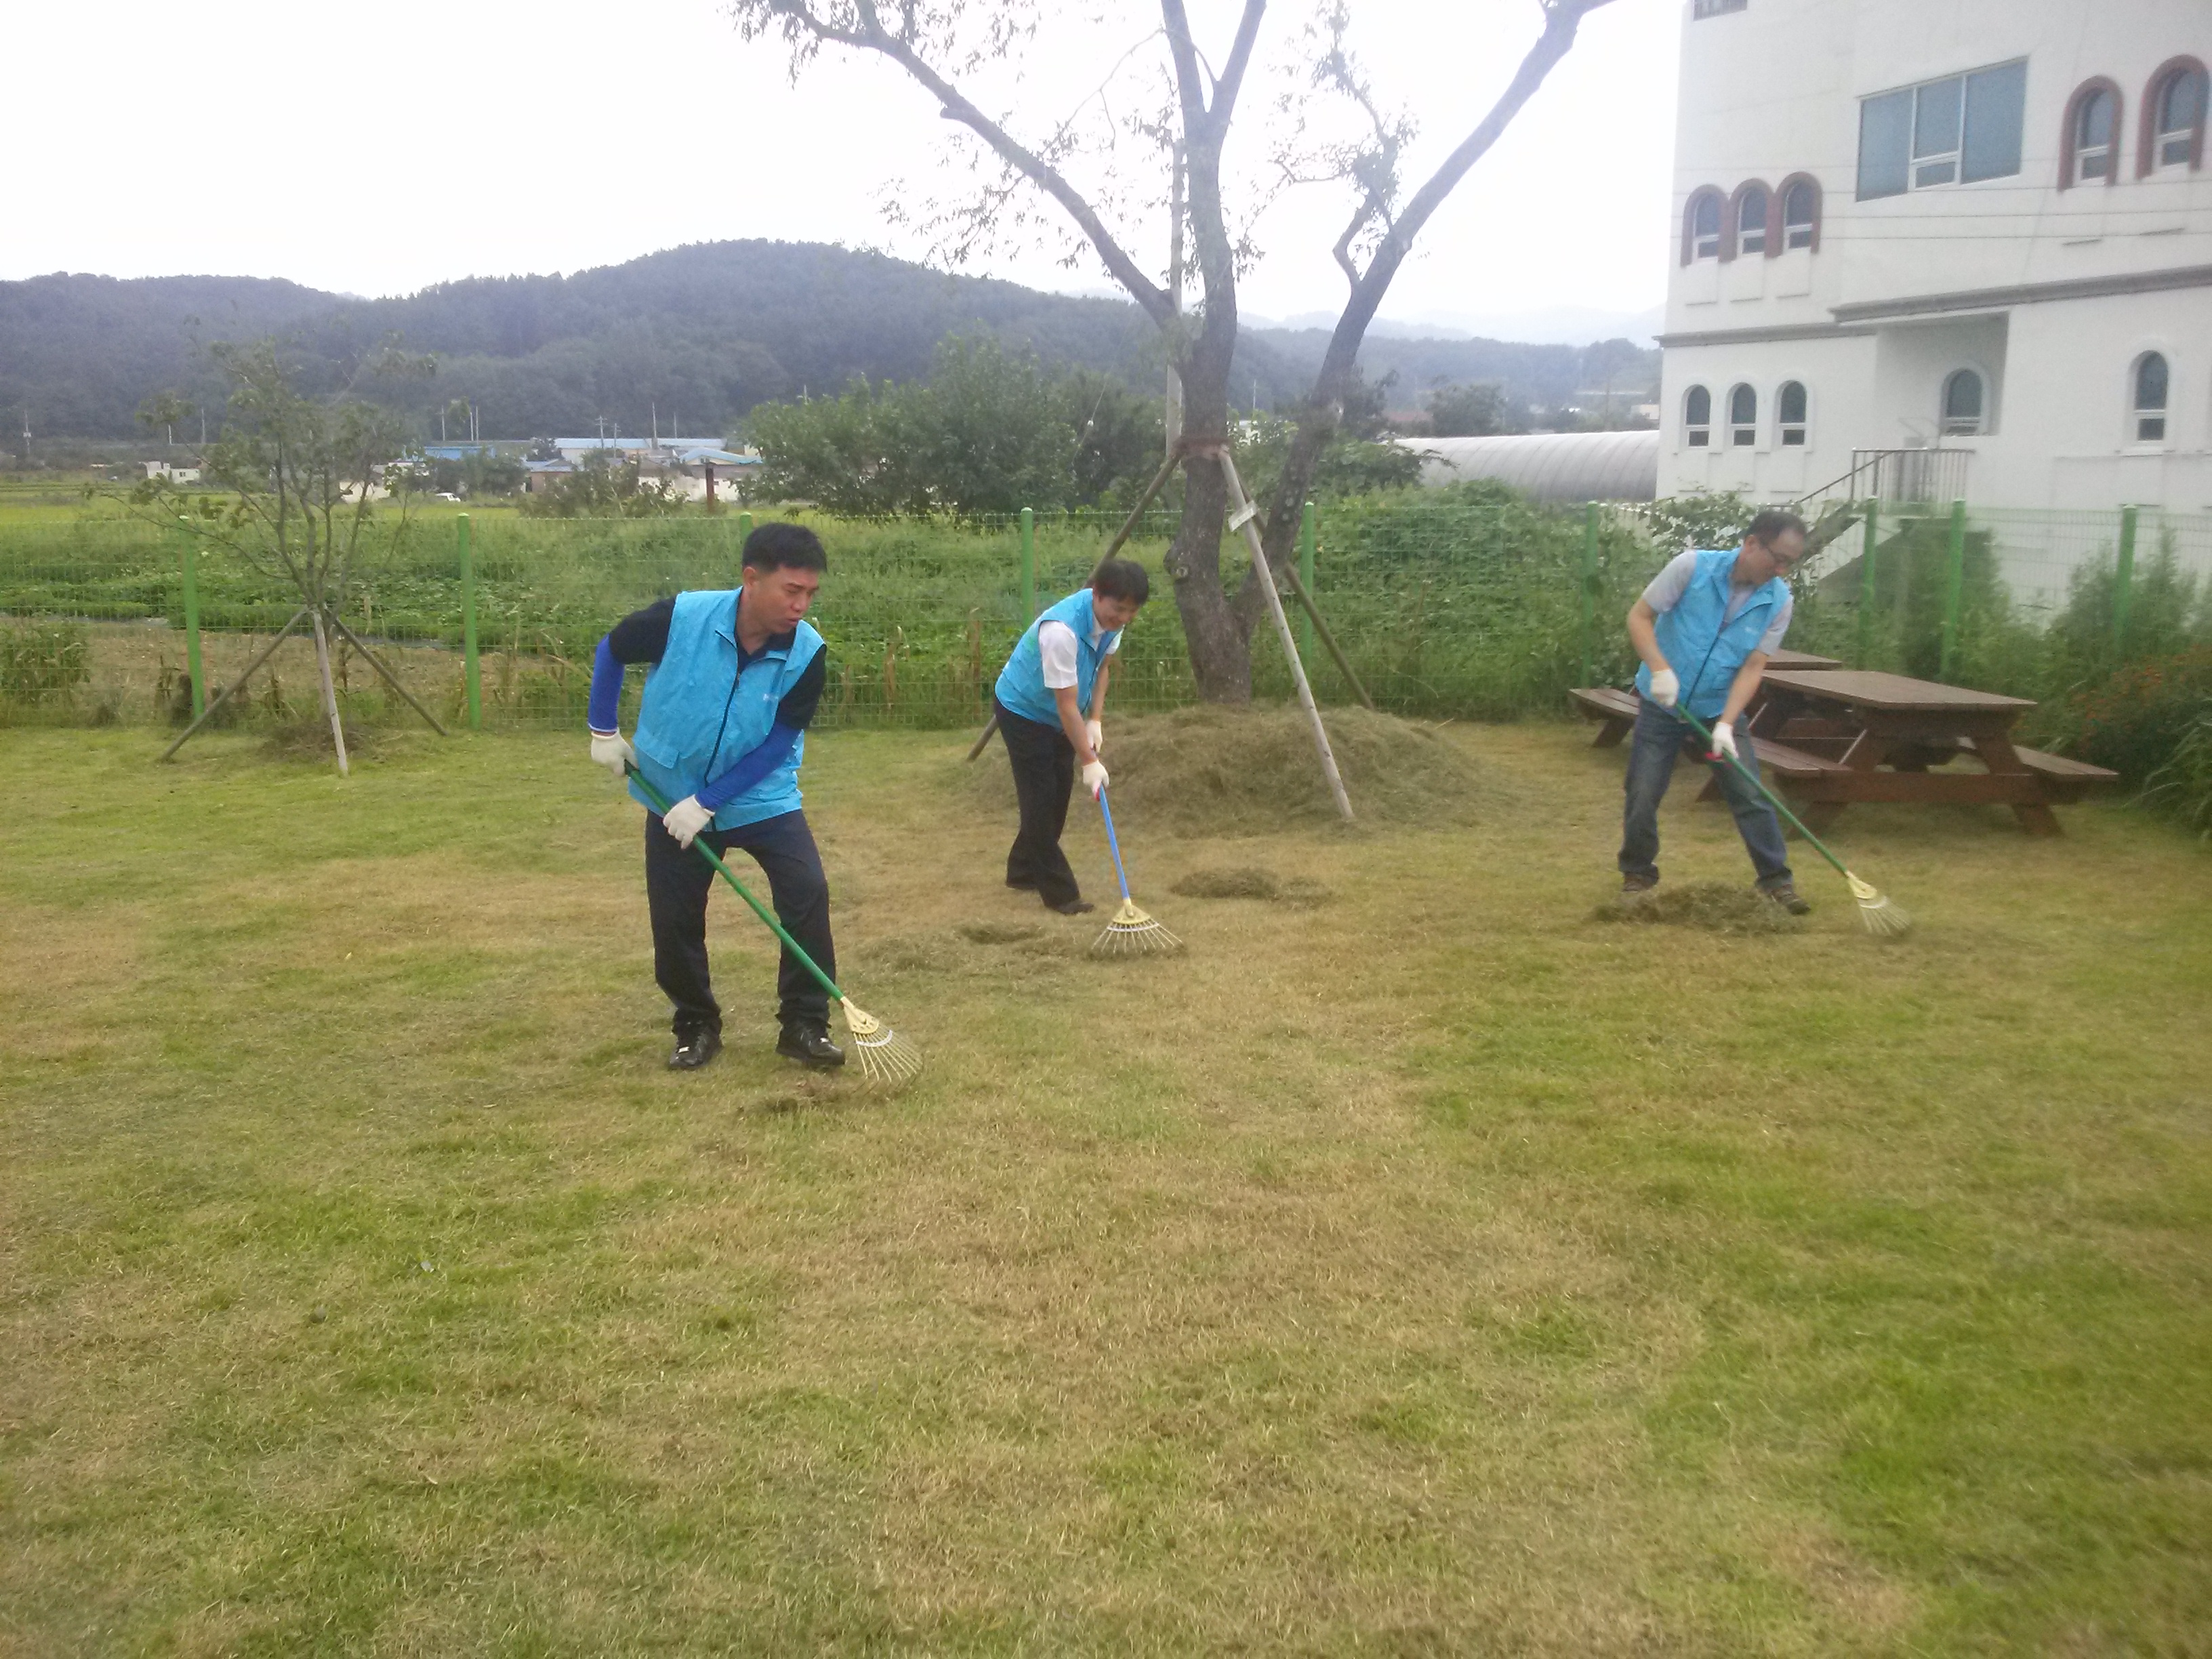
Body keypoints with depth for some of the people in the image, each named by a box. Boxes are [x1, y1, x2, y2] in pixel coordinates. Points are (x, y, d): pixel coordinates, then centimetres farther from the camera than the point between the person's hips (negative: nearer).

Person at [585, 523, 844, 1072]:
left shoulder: (807, 653, -21)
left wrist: (708, 802, -21)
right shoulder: (680, 618, -24)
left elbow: (777, 745, -18)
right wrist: (604, 731, 0)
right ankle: (697, 1026, 26)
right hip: (673, 796, 0)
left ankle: (804, 1025, -2)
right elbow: (611, 650, -4)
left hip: (763, 799, 0)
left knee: (808, 893, -15)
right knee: (674, 918, 5)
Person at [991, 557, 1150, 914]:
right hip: (1023, 711, -8)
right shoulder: (1061, 630, -39)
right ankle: (1059, 893, -4)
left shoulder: (1112, 616, -15)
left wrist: (1096, 720, -7)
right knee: (1041, 799, -8)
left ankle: (1023, 871, 30)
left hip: (1058, 717, 8)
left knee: (1058, 794, 13)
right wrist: (1090, 761, -31)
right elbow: (1067, 705, -34)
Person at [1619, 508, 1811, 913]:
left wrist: (1726, 724, -24)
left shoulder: (1778, 601, -12)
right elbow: (1639, 616, -14)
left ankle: (1777, 879, 8)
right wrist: (1660, 668, -29)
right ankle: (1638, 872, 21)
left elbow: (1753, 667, -12)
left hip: (1719, 709, 2)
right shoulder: (1692, 566, -20)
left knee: (1751, 795, -4)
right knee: (1642, 796, 1)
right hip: (1662, 704, -2)